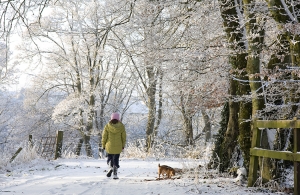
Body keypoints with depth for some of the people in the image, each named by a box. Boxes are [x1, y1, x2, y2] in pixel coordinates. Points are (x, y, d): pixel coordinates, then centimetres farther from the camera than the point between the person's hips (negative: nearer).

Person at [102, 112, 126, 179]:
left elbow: (104, 136, -3)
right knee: (116, 160, 10)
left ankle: (111, 168, -10)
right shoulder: (121, 126, -5)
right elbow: (124, 137, 1)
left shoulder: (107, 126, -7)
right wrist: (123, 146, 12)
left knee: (109, 159, 17)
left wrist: (103, 145, 8)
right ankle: (115, 174, 5)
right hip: (118, 147, 1)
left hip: (109, 146, 0)